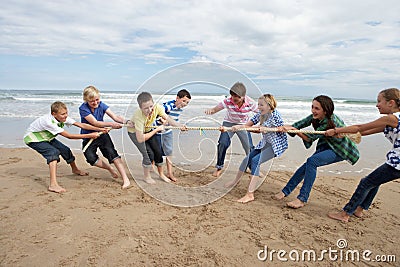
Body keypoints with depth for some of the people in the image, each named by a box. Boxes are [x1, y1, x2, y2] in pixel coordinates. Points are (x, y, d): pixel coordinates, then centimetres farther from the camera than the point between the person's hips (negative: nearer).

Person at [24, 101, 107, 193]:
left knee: (65, 150, 5)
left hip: (45, 137, 8)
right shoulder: (49, 122, -38)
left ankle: (75, 169, 34)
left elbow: (81, 125, -21)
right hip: (32, 138, -8)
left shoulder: (63, 117, -18)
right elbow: (69, 136, -39)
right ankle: (53, 185, -37)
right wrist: (89, 135, -40)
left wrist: (99, 129, -31)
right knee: (53, 152, -29)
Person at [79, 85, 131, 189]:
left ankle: (125, 179, -20)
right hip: (88, 137, -1)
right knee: (91, 158, -20)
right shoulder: (83, 108, -18)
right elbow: (95, 123, -27)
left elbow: (115, 116, -15)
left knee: (111, 152, -17)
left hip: (102, 134, 1)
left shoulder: (101, 105, -8)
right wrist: (111, 124, -40)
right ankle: (109, 168, 9)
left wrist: (125, 121, -35)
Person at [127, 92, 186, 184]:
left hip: (147, 130, 5)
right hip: (135, 132, -5)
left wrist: (180, 126, -40)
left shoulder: (157, 107, -29)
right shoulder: (138, 116, -42)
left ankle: (161, 174, 25)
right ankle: (147, 177, 11)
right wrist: (157, 129, -32)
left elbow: (168, 119, -21)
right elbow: (140, 139, -39)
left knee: (158, 151, 3)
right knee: (148, 154, -14)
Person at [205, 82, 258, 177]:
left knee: (249, 147, -1)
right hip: (228, 123, 0)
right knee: (223, 143, -17)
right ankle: (219, 167, 4)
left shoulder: (250, 103, -26)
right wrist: (210, 110, -50)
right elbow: (215, 109, -27)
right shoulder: (228, 101, -28)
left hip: (243, 125, 1)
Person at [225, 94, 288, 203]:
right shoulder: (260, 114, 0)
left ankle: (250, 194, -20)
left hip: (277, 144, -8)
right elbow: (248, 125, -4)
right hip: (265, 143, 8)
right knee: (248, 158, 5)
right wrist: (239, 126, -23)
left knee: (256, 160, -22)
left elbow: (282, 130, -15)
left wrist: (266, 129, -21)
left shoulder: (275, 115, -21)